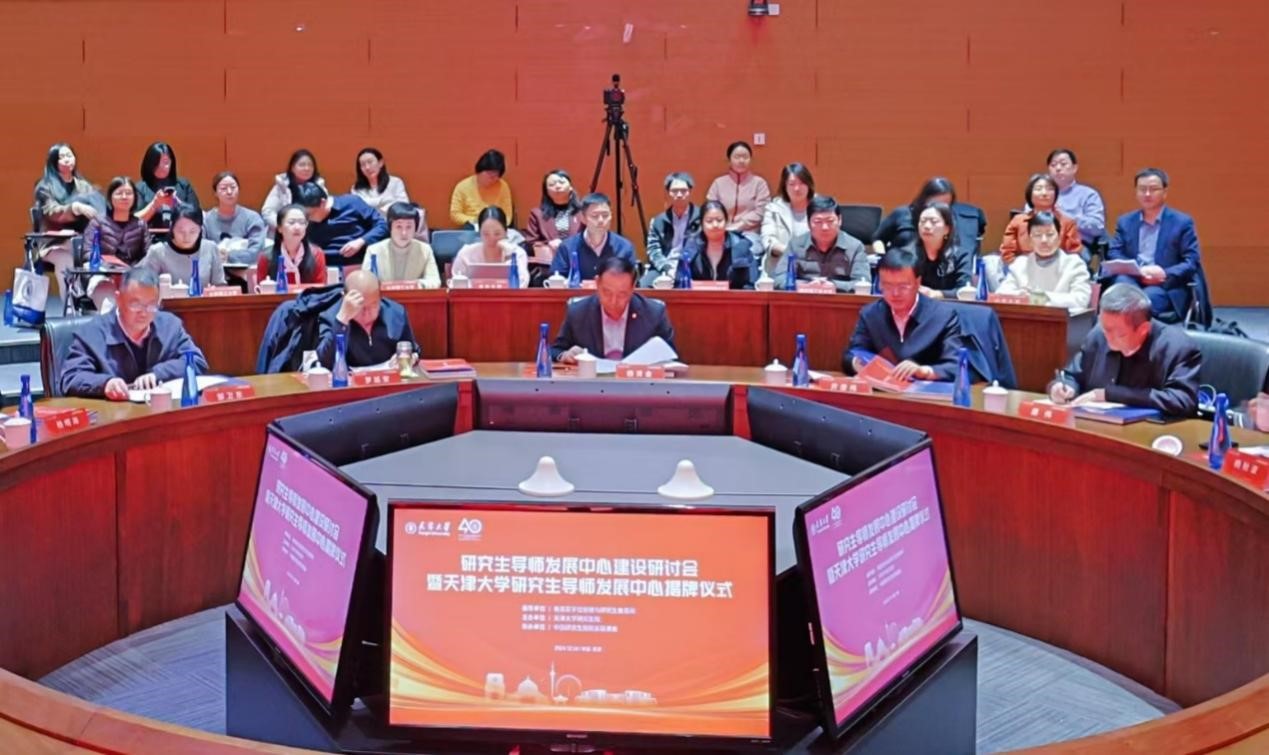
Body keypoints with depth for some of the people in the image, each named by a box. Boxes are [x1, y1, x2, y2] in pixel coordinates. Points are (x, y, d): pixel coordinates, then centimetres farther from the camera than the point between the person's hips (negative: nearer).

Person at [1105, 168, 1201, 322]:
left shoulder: (1182, 222, 7)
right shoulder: (1125, 221, 17)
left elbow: (1192, 263, 0)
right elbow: (1113, 254, 6)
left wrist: (1164, 274, -19)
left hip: (1167, 287, -2)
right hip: (1133, 281, 3)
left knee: (1150, 295, -36)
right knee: (1122, 282, -33)